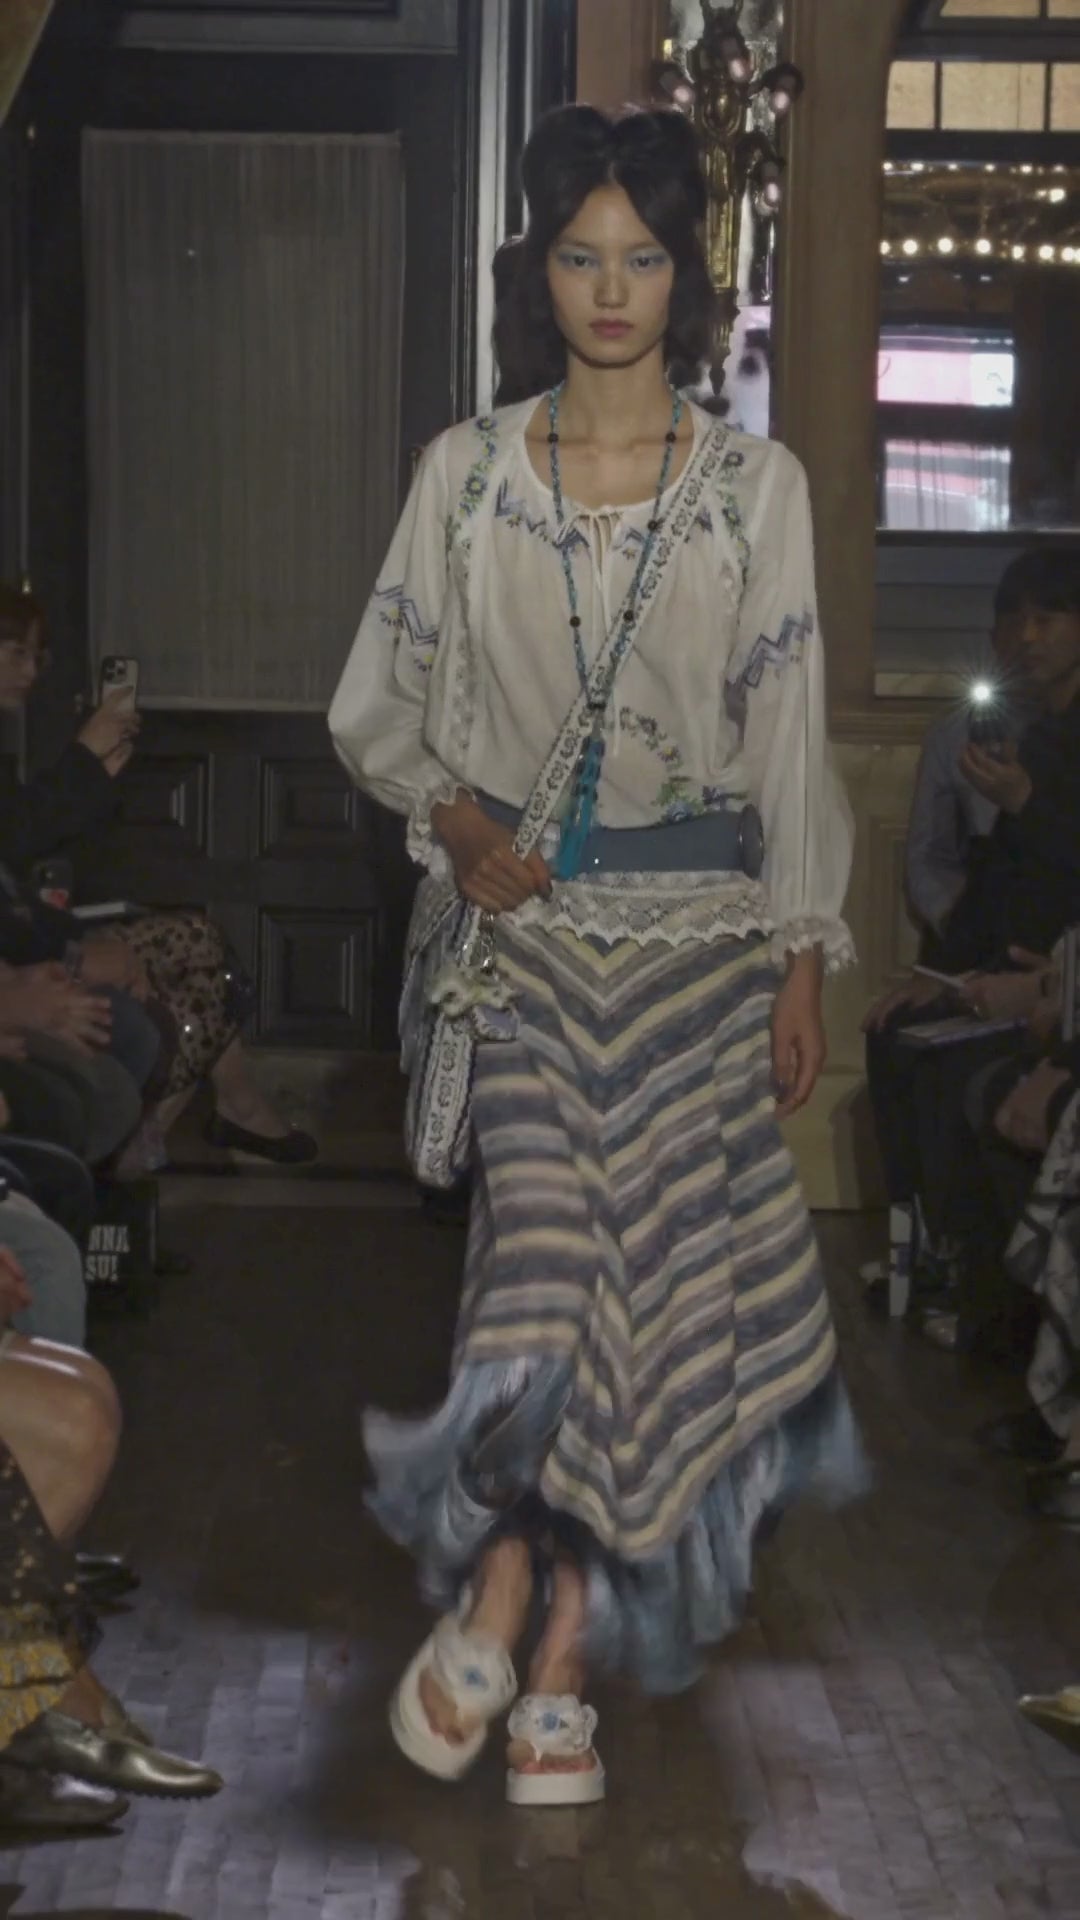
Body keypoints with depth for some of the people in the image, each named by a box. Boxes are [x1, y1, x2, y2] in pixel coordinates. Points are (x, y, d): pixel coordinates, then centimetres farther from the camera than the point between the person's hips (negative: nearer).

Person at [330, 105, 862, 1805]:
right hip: (525, 909, -1)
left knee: (662, 1258, -2)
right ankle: (542, 1633, -3)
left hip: (701, 919, 1)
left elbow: (791, 738, 2)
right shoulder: (466, 473, 4)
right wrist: (455, 825, -8)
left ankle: (511, 1596, 9)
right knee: (549, 1230, -14)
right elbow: (379, 706, 10)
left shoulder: (759, 487, 3)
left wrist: (804, 962, -1)